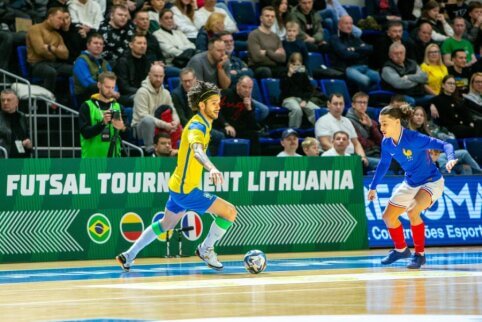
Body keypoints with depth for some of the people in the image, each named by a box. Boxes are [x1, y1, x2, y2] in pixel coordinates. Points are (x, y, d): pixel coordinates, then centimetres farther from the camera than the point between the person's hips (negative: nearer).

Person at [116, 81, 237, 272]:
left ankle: (128, 256, 35)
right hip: (186, 190, -10)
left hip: (178, 186, 10)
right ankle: (206, 249, 7)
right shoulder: (197, 127, -23)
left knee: (166, 224, 27)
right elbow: (197, 151, -45)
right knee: (229, 212, -12)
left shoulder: (202, 124, 8)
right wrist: (212, 169, -63)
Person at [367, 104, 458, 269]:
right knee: (388, 216, 8)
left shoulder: (414, 138, -28)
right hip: (410, 184, 8)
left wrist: (450, 159, -47)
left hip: (431, 182, -8)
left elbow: (445, 145, -27)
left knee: (412, 211, -31)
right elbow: (383, 164, 11)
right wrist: (373, 187, 16)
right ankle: (401, 249, 34)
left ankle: (419, 254, -13)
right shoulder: (386, 143, -8)